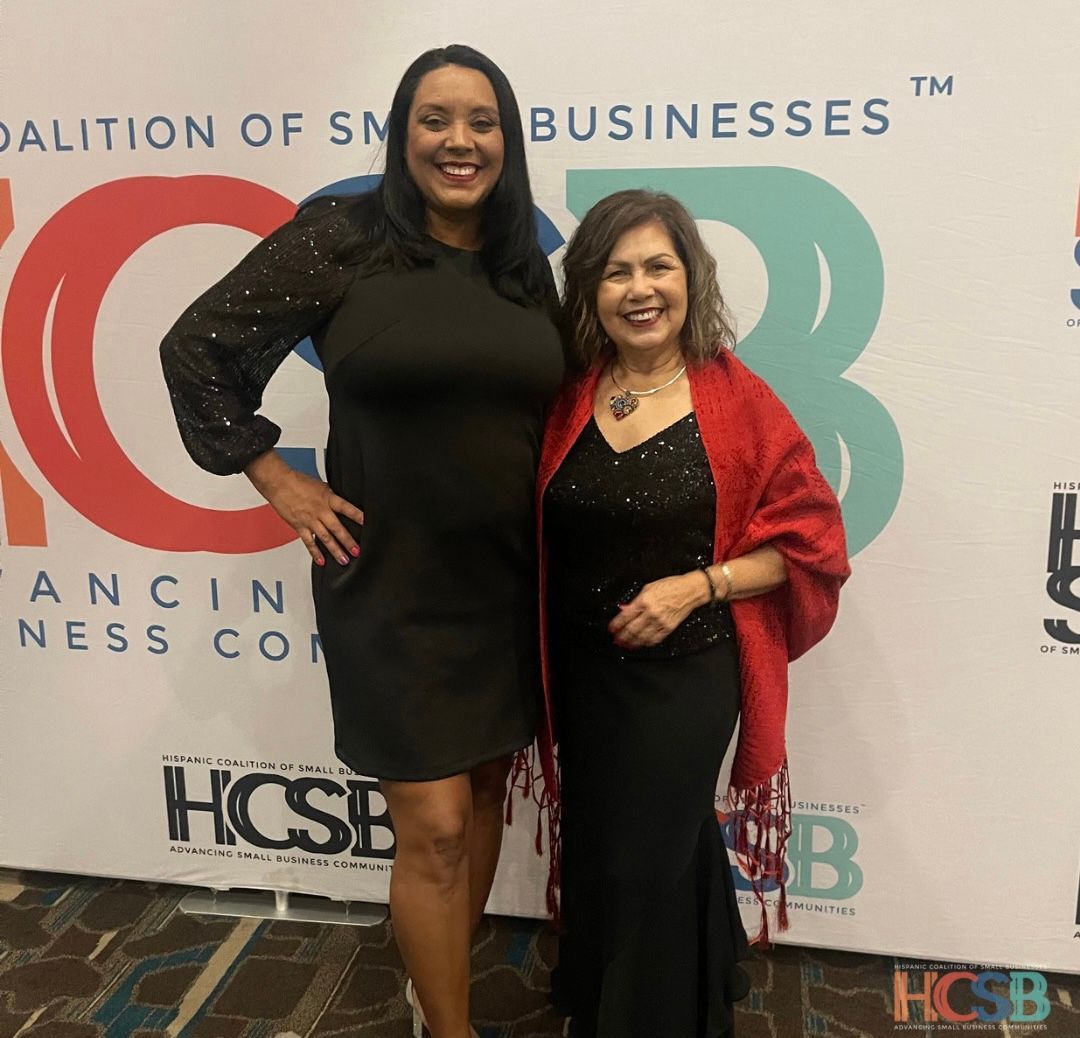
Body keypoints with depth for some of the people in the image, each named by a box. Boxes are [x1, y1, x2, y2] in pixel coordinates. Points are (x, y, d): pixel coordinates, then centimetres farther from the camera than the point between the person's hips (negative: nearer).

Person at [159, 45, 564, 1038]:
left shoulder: (526, 266, 6)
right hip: (393, 587, -5)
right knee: (435, 827, 1)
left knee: (487, 793, 17)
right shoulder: (340, 235, -9)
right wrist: (275, 478, -7)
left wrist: (558, 532, 5)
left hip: (509, 587, 6)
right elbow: (197, 347, -5)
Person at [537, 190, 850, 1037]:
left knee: (642, 865, 5)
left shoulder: (737, 401, -12)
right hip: (581, 668, 5)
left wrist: (697, 586, -19)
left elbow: (805, 538, -8)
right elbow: (539, 530, 10)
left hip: (687, 673, -4)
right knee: (595, 851, 21)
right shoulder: (569, 397, -1)